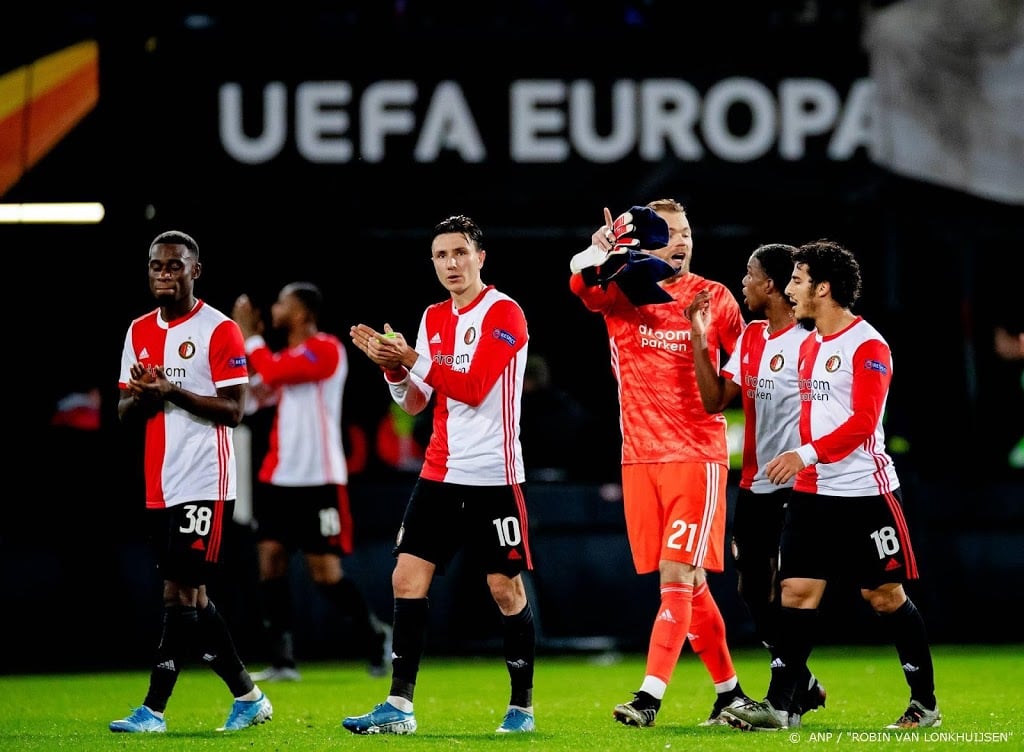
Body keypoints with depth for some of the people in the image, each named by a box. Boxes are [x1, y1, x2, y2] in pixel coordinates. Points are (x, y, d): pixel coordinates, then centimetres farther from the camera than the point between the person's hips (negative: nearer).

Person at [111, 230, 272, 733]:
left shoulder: (219, 330, -6)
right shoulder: (139, 332, 14)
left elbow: (234, 410, -11)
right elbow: (124, 411, 15)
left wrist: (173, 391, -20)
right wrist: (143, 396, -8)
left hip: (204, 483, -7)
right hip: (160, 485, 7)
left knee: (180, 592, -10)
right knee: (190, 596, 9)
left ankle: (154, 709, -9)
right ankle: (248, 699, 19)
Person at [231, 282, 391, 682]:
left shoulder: (326, 350, -11)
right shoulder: (286, 356, 17)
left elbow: (272, 375, -22)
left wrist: (250, 336, -9)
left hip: (319, 481, -8)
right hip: (278, 479, 8)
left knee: (326, 572, -5)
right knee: (270, 559, -3)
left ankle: (377, 638, 15)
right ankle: (283, 660, -2)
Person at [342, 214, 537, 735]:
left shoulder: (504, 313, -9)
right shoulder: (434, 318, 12)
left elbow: (473, 388, -18)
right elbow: (415, 402, 12)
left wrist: (412, 357, -22)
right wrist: (391, 365, -6)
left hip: (494, 475, -6)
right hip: (440, 473, 6)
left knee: (506, 588, -1)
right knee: (408, 577, -3)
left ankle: (521, 706, 12)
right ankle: (399, 706, -3)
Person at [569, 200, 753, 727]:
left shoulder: (714, 298, 2)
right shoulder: (619, 293, 1)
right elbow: (581, 282, -22)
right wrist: (602, 254, -42)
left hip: (699, 455, -2)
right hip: (640, 457, 2)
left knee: (678, 576, -13)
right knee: (688, 584, 8)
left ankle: (650, 696, -18)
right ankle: (729, 691, 21)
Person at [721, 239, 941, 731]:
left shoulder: (867, 345, -11)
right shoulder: (808, 346, 14)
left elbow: (863, 422, -19)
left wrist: (807, 454, -25)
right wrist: (802, 467, 18)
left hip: (864, 492, -7)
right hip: (812, 491, 7)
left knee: (885, 595, 0)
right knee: (797, 590, -1)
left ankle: (925, 704, 11)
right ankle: (778, 704, -3)